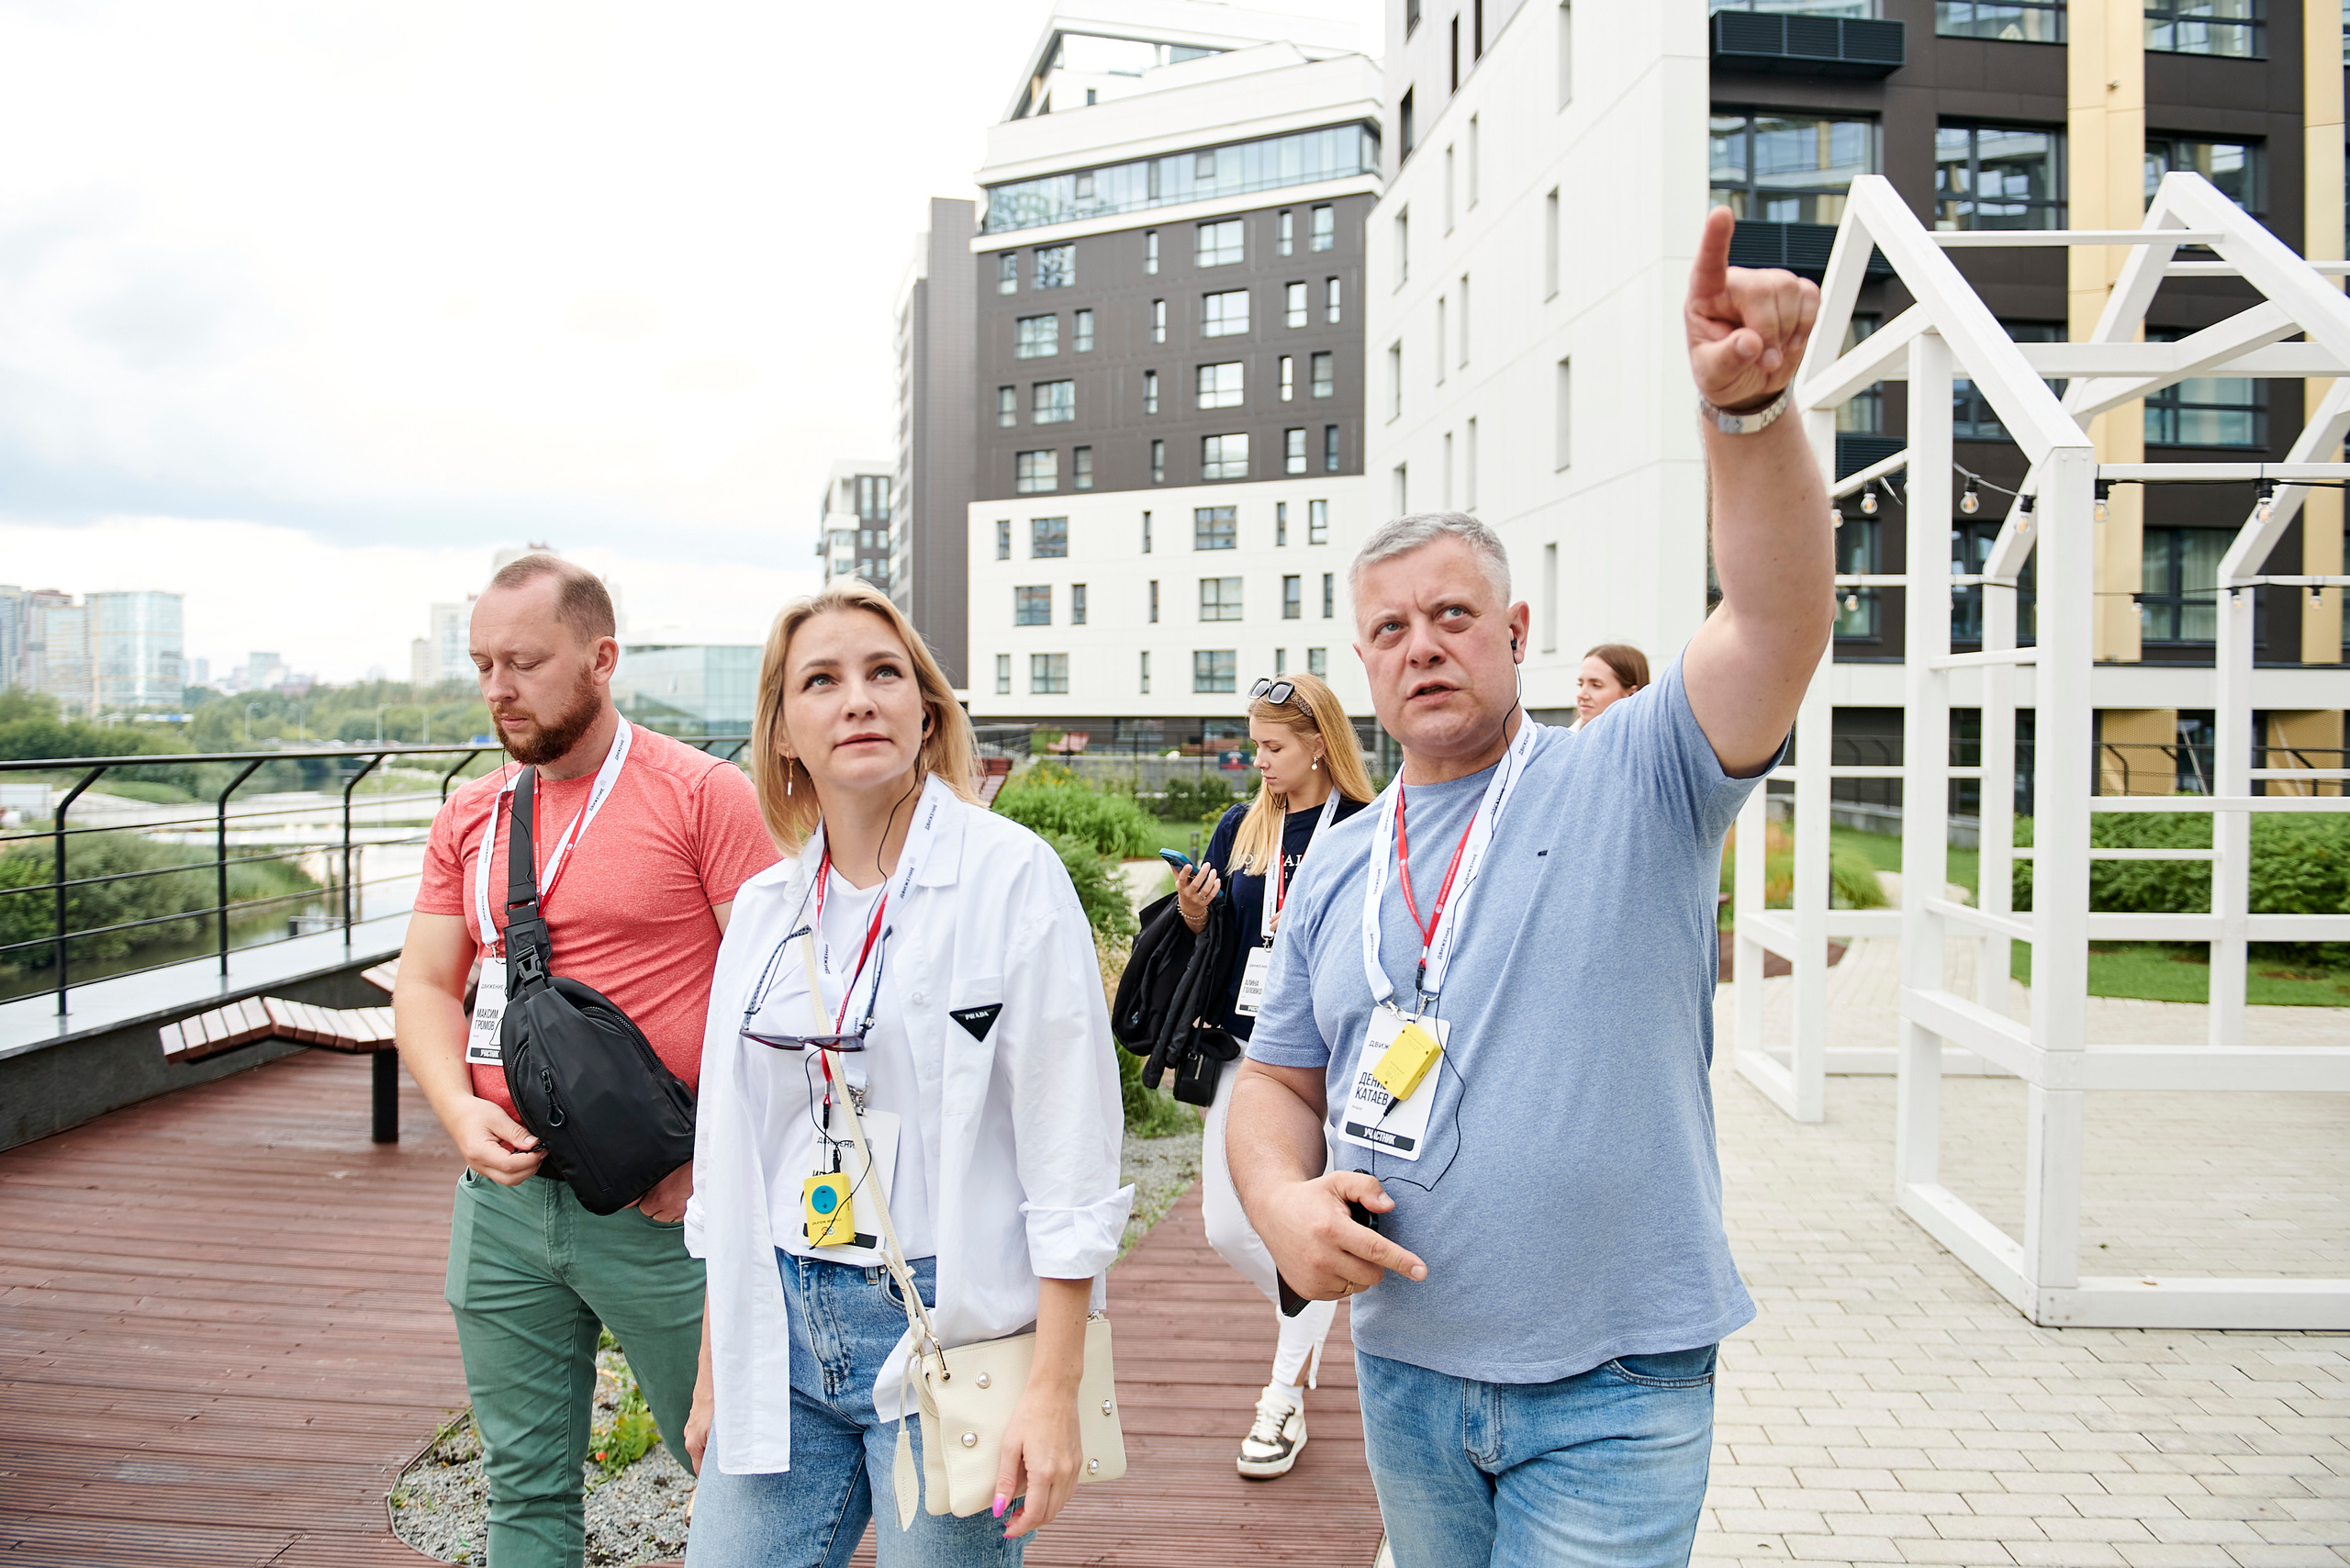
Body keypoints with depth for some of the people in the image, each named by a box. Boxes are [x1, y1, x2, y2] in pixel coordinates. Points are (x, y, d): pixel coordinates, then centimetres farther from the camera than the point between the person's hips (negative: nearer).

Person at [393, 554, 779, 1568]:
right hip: (502, 1194, 5)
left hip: (658, 1207, -5)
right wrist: (461, 1109, -7)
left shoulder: (703, 794, -9)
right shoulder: (469, 817, 10)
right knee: (525, 1486, 17)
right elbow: (423, 984, 12)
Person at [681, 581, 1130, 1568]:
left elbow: (1070, 1149, -12)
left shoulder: (1012, 874, -10)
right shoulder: (765, 905, 6)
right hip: (783, 1330, 5)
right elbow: (731, 1151, 13)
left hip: (951, 1330, -4)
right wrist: (713, 1366, 14)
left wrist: (1054, 1389, -14)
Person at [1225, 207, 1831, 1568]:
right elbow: (1278, 1080, 12)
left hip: (1612, 1384, -5)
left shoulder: (1632, 780, -7)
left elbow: (1781, 617, -24)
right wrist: (1282, 1199, -9)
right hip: (1405, 1369, 5)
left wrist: (1749, 405, -40)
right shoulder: (1339, 866, 7)